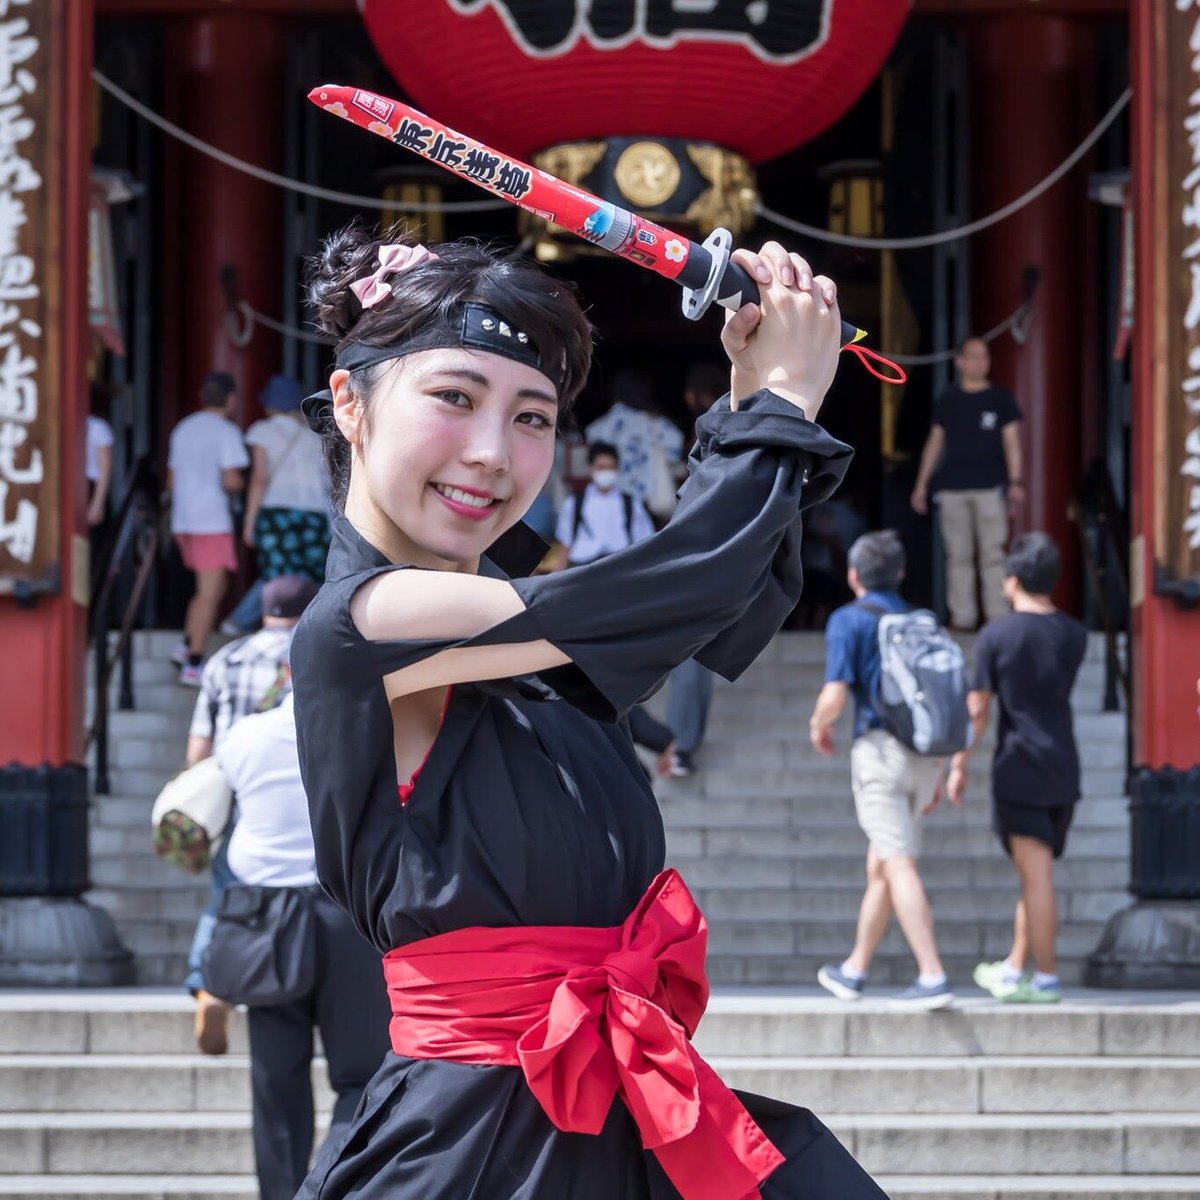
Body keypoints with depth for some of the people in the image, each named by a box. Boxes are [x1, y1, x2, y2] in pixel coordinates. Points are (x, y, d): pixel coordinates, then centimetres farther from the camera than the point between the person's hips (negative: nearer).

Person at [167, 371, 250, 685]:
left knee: (215, 588, 19)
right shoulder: (226, 431, -7)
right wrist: (242, 484, 6)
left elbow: (171, 482, 21)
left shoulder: (183, 429, 17)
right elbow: (231, 481, -15)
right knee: (209, 594, -6)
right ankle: (193, 665, -10)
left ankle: (187, 646, 11)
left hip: (183, 521, 8)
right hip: (212, 522, -8)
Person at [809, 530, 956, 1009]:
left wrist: (819, 725, 11)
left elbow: (835, 694, -11)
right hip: (924, 755, 7)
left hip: (880, 749, -7)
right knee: (879, 866, 18)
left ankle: (933, 977, -21)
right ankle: (854, 971, 28)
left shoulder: (849, 620, -1)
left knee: (899, 868, -11)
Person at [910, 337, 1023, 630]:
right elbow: (935, 441, 15)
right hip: (953, 486, 2)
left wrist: (1015, 481, -7)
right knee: (959, 554, 2)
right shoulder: (947, 400, 11)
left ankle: (998, 615, -5)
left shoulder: (1000, 399, 6)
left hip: (990, 487, -2)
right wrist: (921, 483, 12)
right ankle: (962, 615, 5)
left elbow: (1011, 441, 4)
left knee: (993, 554, -6)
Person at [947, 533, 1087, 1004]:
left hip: (1019, 767, -5)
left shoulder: (996, 635, -8)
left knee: (1036, 875, -5)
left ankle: (1046, 977, -5)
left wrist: (959, 766, 3)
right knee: (1035, 875, 14)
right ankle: (1014, 968, 24)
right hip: (1064, 768, 5)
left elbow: (977, 708, -7)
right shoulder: (1074, 635, 5)